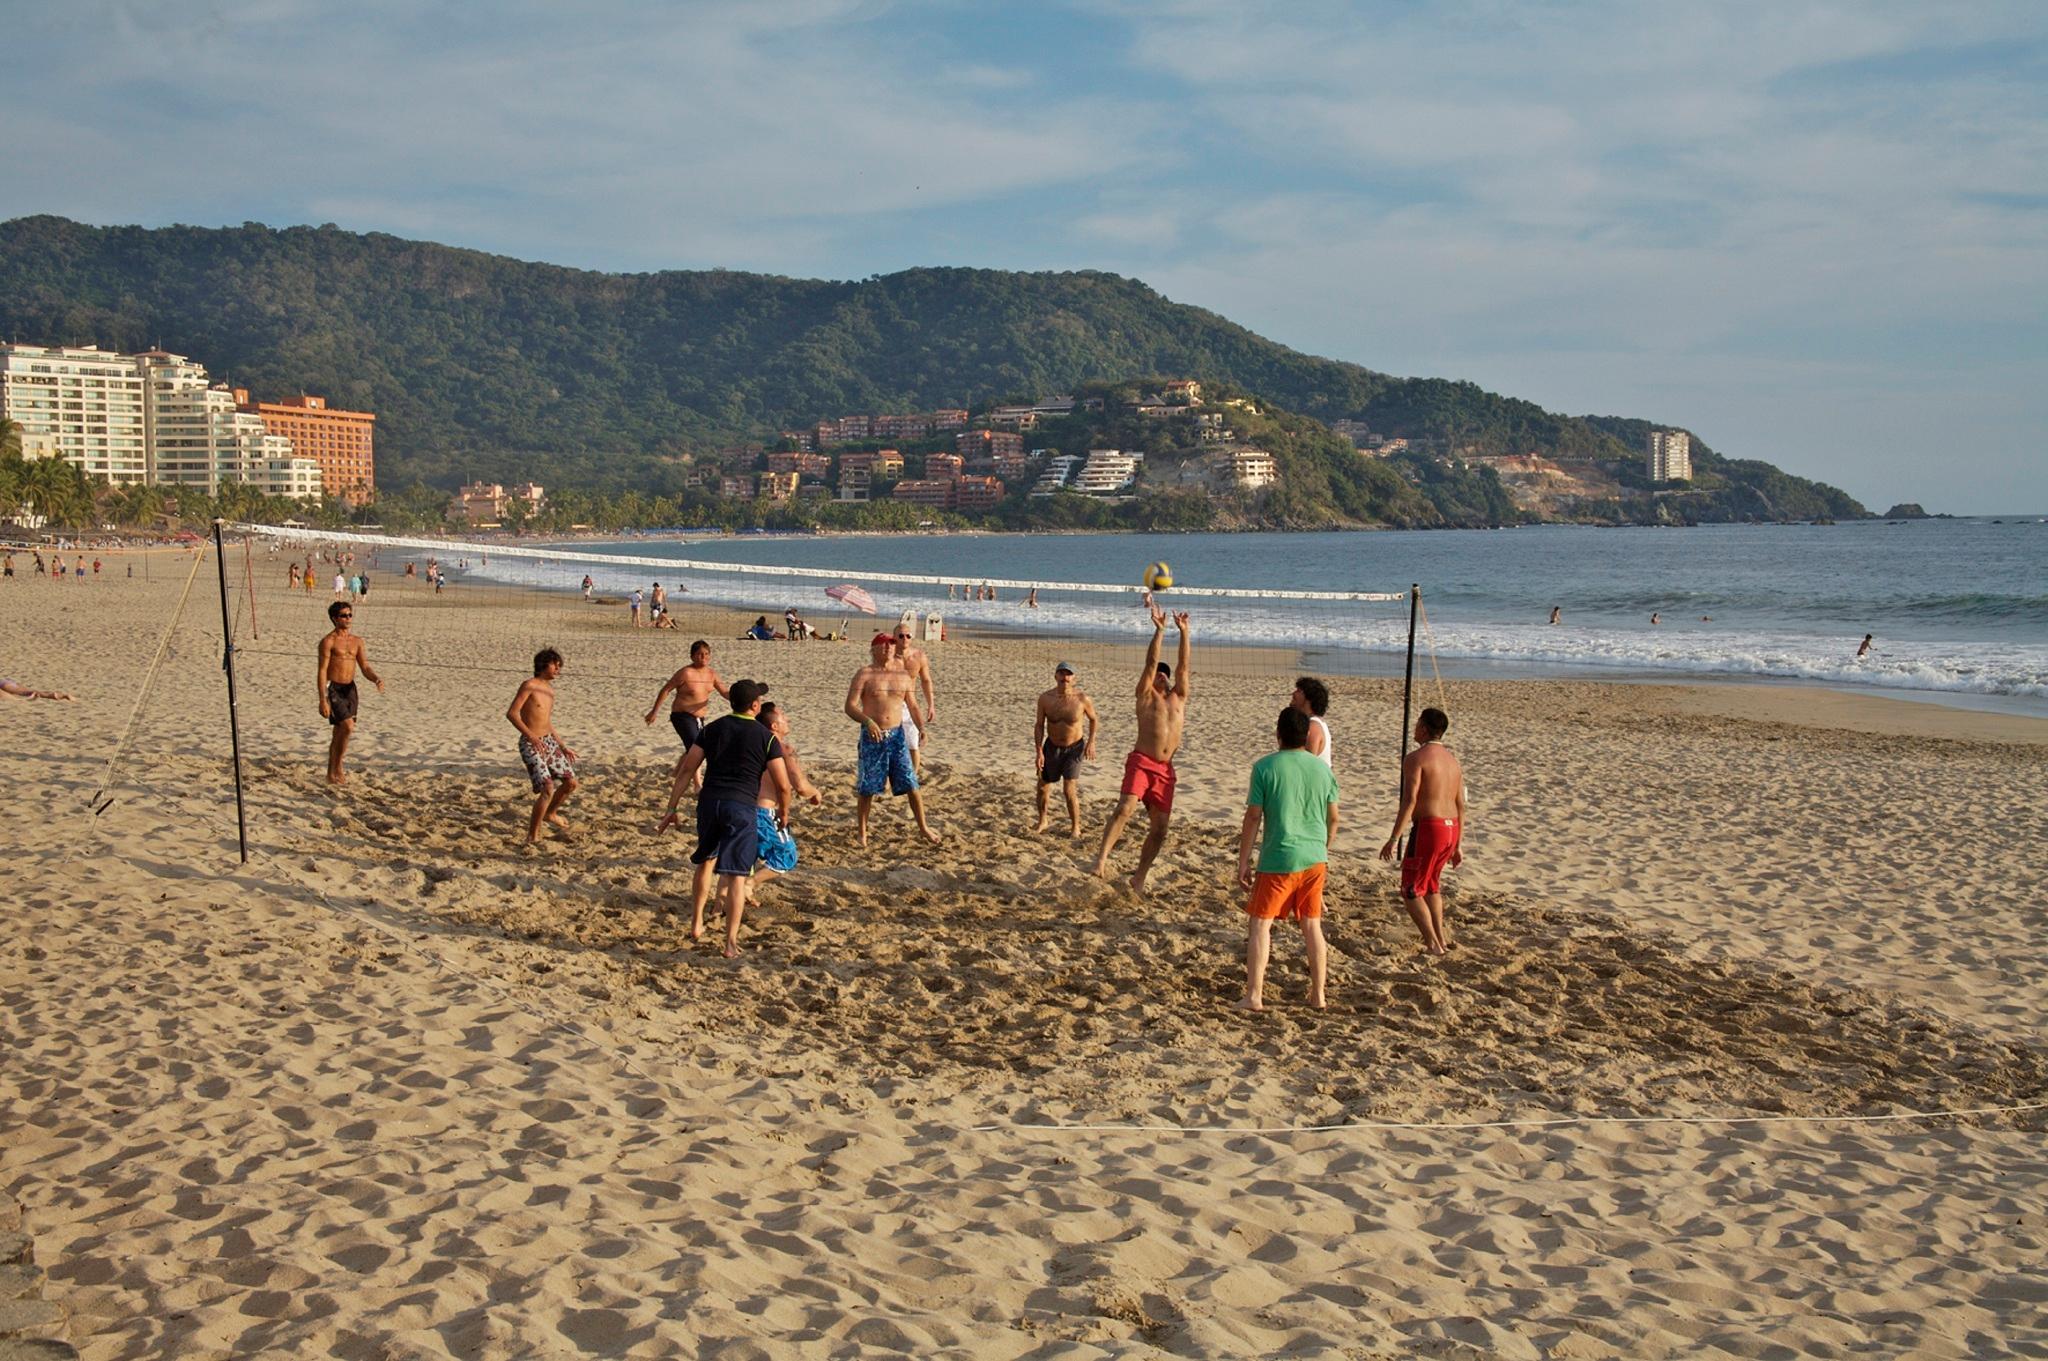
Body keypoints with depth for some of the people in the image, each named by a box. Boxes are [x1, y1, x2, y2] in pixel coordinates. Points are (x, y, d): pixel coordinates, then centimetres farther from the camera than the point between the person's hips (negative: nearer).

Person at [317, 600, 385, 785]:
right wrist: (323, 700, -17)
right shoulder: (328, 641, -9)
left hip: (350, 689, 6)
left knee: (340, 733, 10)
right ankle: (337, 769, -5)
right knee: (348, 727, -19)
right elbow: (321, 672, -11)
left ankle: (333, 773, 19)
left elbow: (365, 667, 9)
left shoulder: (356, 641, 11)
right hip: (333, 689, -6)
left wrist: (377, 679, -13)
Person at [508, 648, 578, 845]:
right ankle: (533, 834, -3)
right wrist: (531, 736, -30)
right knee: (548, 788, -18)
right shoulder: (529, 685, -11)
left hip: (549, 742, 8)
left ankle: (550, 813, 33)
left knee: (571, 782, 7)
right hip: (530, 745, -8)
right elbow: (512, 713, -20)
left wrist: (564, 746, 23)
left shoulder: (550, 690, 14)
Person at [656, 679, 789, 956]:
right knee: (736, 875, 0)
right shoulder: (766, 738, -1)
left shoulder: (712, 729, 9)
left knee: (705, 861, 25)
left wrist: (672, 809, 7)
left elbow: (686, 769, 5)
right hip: (741, 808, -4)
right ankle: (731, 942, -2)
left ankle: (696, 924, 27)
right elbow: (782, 785, -2)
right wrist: (784, 814, 16)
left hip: (709, 802, 4)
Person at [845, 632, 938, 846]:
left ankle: (923, 827, 15)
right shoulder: (864, 675, -4)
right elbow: (850, 707, -9)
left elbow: (912, 705, 15)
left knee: (911, 784, 2)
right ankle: (862, 832, 17)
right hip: (871, 736, -3)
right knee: (867, 788, 3)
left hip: (896, 734, 3)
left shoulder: (903, 675, 7)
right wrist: (868, 721, -26)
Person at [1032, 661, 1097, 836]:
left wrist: (1091, 742, -5)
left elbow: (1093, 719, 1)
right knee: (1043, 787, 12)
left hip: (1074, 748, -3)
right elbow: (1039, 725, -6)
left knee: (1070, 790, -12)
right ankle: (1042, 821, 37)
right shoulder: (1045, 698, -14)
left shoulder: (1082, 699, -18)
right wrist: (1039, 752, -11)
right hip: (1052, 747, 3)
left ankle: (1075, 827, 8)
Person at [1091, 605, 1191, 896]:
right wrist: (1159, 630, -7)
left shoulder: (1178, 698, 20)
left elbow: (1183, 666, 12)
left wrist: (1184, 632, 6)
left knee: (1159, 829, 2)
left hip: (1165, 770, 4)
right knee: (1125, 808, -26)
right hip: (1141, 762, -4)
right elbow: (1151, 662, -1)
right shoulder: (1146, 695, 10)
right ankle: (1101, 859, -25)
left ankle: (1139, 879, 14)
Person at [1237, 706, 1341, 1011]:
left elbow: (1253, 817, -8)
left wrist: (1243, 861, -1)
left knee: (1261, 923, 3)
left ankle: (1254, 996, -1)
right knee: (1312, 925, 14)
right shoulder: (1322, 768, 5)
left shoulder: (1265, 766, -8)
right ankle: (1318, 995, 20)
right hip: (1314, 858, 4)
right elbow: (1333, 818, 10)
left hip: (1278, 858, -4)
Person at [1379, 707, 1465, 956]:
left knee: (1412, 891, 3)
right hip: (1451, 828, 8)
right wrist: (1458, 845, 20)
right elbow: (1460, 806, 14)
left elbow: (1409, 801, -19)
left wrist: (1393, 839, -18)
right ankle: (1440, 936, 30)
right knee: (1431, 883, 27)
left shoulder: (1416, 758, -11)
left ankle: (1433, 944, -2)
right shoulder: (1453, 761, 14)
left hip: (1428, 828, -8)